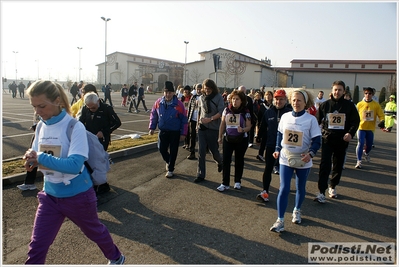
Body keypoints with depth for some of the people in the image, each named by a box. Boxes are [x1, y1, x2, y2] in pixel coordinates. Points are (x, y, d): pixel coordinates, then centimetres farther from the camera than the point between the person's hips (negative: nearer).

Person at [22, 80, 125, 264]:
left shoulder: (74, 127, -22)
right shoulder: (41, 126, -2)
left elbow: (75, 165, -30)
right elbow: (37, 156, 7)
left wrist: (41, 158, -31)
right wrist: (31, 159, -15)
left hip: (78, 195, -5)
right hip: (50, 195, 5)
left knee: (95, 231, 19)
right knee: (37, 247, 6)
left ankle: (116, 258, 48)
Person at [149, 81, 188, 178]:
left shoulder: (178, 104, -13)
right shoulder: (158, 102, -4)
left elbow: (184, 120, -8)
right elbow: (153, 115, 8)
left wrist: (183, 133, -8)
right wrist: (152, 128, 2)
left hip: (175, 132, -3)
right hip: (163, 131, 3)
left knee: (173, 151, 5)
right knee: (162, 149, 4)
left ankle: (170, 169, 23)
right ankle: (168, 161, 36)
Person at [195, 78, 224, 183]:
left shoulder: (218, 97, -6)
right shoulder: (201, 97, 7)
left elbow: (221, 112, -13)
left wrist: (210, 119, -24)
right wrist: (197, 123, 16)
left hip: (213, 128, -3)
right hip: (202, 127, 4)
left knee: (214, 150, 5)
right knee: (201, 152, 1)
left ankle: (220, 162, 41)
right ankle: (200, 175, 8)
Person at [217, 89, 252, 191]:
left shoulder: (245, 112, -6)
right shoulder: (226, 110, 1)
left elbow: (249, 126, -5)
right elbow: (222, 124, 8)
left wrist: (243, 129, -26)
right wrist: (220, 137, 9)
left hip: (241, 140, -1)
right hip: (228, 139, 2)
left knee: (239, 161, 11)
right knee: (226, 161, -2)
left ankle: (237, 181, 26)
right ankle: (225, 183, 5)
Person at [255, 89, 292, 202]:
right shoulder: (269, 112, 2)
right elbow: (263, 127, 8)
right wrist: (260, 138, 10)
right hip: (271, 145, 1)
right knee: (268, 168, 0)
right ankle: (265, 191, 4)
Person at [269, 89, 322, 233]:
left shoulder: (311, 119, -9)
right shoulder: (285, 116, 0)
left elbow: (317, 140, -9)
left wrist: (311, 153, -26)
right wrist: (278, 149, 3)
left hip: (303, 160, -1)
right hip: (286, 159, 1)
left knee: (300, 188, 17)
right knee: (283, 189, -6)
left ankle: (297, 211, 42)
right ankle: (280, 220, 0)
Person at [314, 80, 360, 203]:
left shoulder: (349, 105, 3)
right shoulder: (325, 104, 2)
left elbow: (356, 121, 3)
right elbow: (317, 120, 5)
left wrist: (350, 133, -15)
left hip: (342, 140, 2)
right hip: (327, 139, -2)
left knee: (338, 165, 13)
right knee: (325, 165, -10)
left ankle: (332, 187, 32)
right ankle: (321, 192, -9)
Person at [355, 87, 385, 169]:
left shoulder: (376, 105, -1)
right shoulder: (359, 104, -2)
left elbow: (381, 115, 0)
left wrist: (382, 121, -18)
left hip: (370, 128, 2)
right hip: (361, 127, -2)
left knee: (369, 145, 12)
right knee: (360, 143, -12)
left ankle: (366, 153, 47)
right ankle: (359, 161, -5)